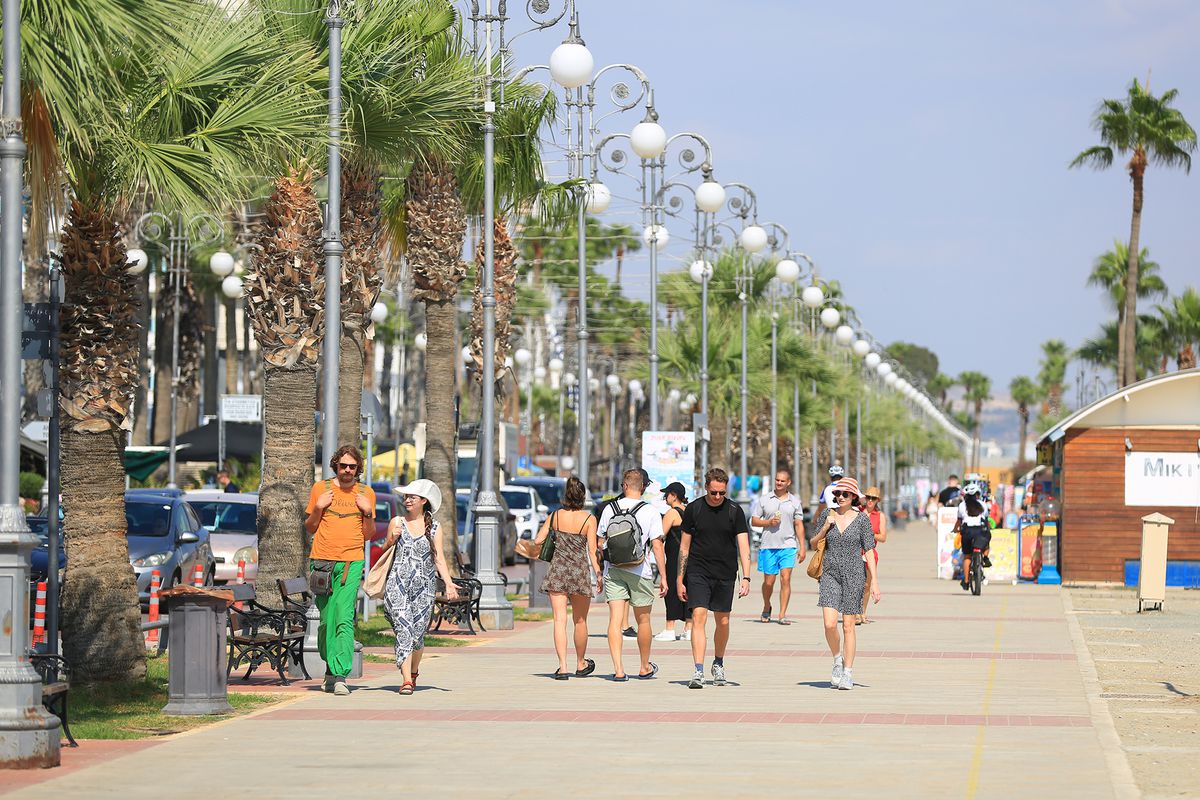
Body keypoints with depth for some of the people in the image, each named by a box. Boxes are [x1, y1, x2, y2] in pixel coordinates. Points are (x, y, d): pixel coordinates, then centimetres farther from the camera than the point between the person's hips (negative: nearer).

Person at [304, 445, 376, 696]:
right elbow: (309, 528, 15)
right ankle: (331, 669, 19)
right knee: (326, 619, 2)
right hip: (322, 562, 1)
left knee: (344, 619, -15)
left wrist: (368, 512, -1)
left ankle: (340, 675, -21)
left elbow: (368, 535, 14)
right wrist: (318, 508, -2)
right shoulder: (321, 488, 10)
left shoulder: (366, 493, 11)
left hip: (351, 562, -1)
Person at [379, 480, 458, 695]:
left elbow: (439, 558, 4)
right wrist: (392, 539, -5)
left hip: (424, 587, 1)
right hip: (397, 584, -1)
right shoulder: (397, 522, 9)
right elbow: (384, 551, 15)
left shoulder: (434, 528, 8)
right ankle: (406, 680, -18)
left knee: (417, 632, 4)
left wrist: (448, 583, -9)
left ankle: (414, 671, 32)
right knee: (403, 628, -14)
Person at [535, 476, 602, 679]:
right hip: (580, 571, -1)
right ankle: (581, 664, 28)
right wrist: (599, 575, -3)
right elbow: (592, 550, -9)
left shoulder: (555, 516, 1)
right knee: (580, 620, 15)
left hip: (557, 570, 1)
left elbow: (538, 541, 3)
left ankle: (563, 667, -12)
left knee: (560, 619, -2)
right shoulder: (589, 519, -6)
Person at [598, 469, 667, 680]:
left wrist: (599, 571, 21)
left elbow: (600, 542, 8)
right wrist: (663, 577, -4)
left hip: (612, 570, 2)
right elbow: (657, 546, -9)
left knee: (615, 620, -2)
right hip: (639, 572, -1)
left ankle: (618, 669, -11)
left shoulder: (610, 509, 2)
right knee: (643, 620, 14)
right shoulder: (650, 512, -6)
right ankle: (645, 667, 27)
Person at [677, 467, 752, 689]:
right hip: (698, 573, -1)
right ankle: (698, 671, -16)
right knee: (698, 617, -13)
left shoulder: (734, 511, -1)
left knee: (723, 621, 9)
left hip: (725, 573, 1)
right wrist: (680, 579, 4)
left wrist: (746, 577, -15)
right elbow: (684, 546, 5)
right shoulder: (693, 509, 0)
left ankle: (718, 664, 31)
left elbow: (743, 545, -4)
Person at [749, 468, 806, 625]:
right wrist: (769, 522, -11)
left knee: (785, 579, -11)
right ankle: (766, 608, 30)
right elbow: (754, 520, 8)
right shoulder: (764, 500, 7)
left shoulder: (795, 502, 8)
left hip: (788, 546, 0)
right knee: (769, 581, 4)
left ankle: (782, 615, -8)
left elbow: (799, 525, 8)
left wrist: (802, 547, 2)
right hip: (768, 546, 0)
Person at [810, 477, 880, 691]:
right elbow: (814, 543, 14)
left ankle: (848, 673, 10)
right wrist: (824, 529, -6)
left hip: (854, 574, -2)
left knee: (848, 626, 1)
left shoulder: (862, 519, -2)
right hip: (830, 573, 2)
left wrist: (874, 582, -7)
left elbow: (869, 552, -2)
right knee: (829, 623, -12)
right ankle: (837, 661, 13)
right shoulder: (827, 515, 5)